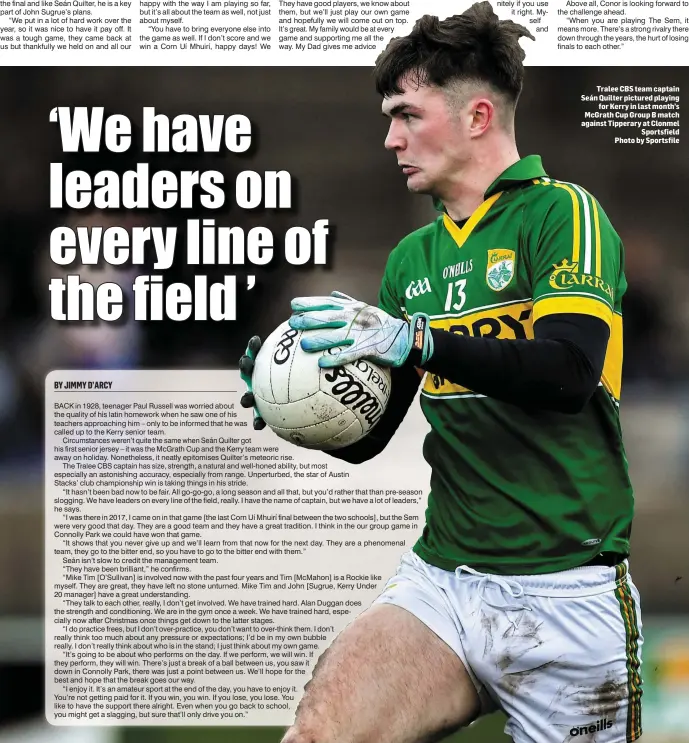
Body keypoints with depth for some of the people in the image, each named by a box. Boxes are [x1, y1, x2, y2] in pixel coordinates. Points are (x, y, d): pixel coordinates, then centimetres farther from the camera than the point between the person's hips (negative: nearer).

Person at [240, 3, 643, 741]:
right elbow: (366, 436, 19)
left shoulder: (561, 212, -3)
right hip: (441, 580, 4)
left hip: (564, 592, -4)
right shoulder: (411, 257, 16)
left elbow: (570, 369, -20)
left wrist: (414, 339, -27)